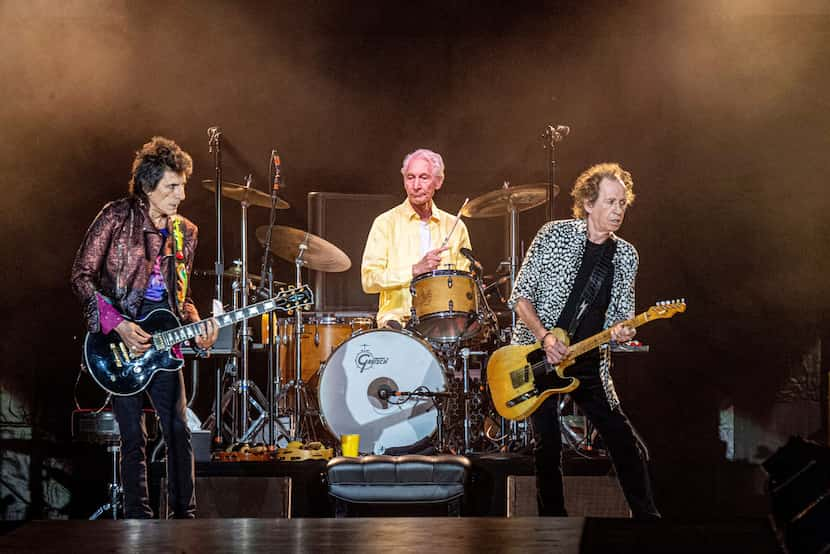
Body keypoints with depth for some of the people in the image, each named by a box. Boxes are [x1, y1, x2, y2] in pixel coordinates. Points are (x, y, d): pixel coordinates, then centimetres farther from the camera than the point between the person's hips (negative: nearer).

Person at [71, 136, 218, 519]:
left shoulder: (185, 233, 11)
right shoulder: (116, 216, -6)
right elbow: (82, 275, -8)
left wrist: (196, 327, -3)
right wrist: (118, 325, -18)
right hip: (118, 336, -5)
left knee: (179, 432, -1)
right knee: (133, 436, -2)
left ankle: (185, 516, 6)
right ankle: (138, 519, 6)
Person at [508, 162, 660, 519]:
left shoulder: (626, 256, 5)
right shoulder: (555, 235, -7)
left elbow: (624, 315, 9)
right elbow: (520, 295, -5)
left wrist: (621, 330, -15)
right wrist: (545, 337, -18)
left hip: (589, 365, 3)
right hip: (537, 358, -3)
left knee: (626, 445, -2)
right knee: (547, 446, -1)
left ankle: (648, 520, 9)